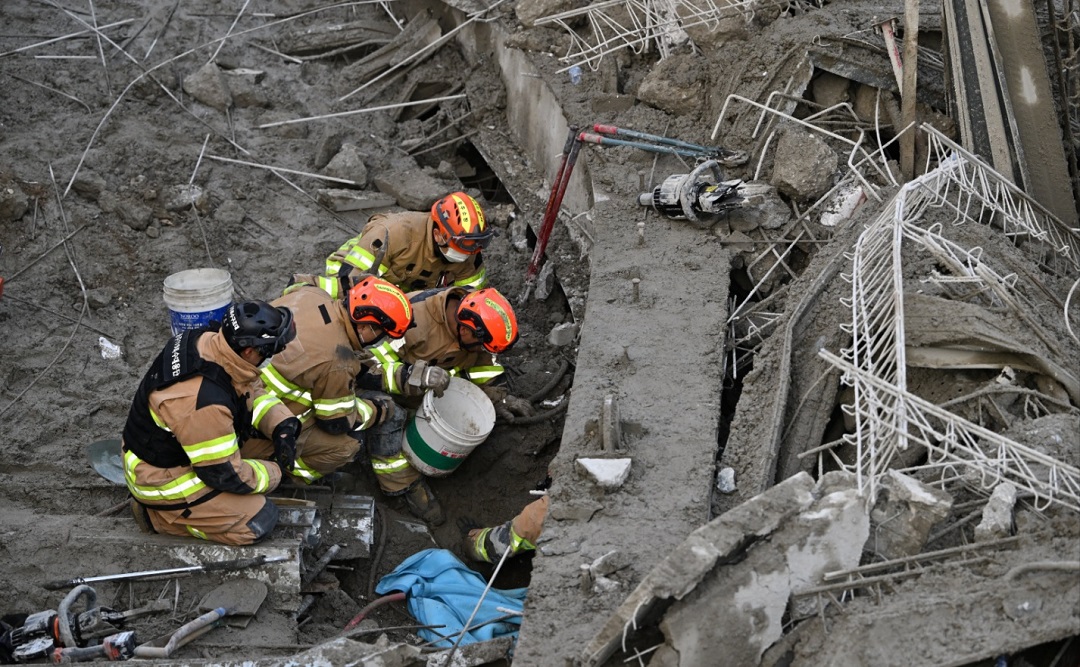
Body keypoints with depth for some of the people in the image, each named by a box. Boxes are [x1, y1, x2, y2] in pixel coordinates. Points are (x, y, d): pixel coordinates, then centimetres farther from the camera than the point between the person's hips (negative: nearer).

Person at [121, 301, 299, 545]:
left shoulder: (207, 340, -13)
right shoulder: (204, 401, -38)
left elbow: (253, 389, 7)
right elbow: (225, 475, -25)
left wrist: (281, 424, -9)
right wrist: (273, 474, -9)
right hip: (164, 479, -9)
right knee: (259, 522, -10)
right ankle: (158, 514, 0)